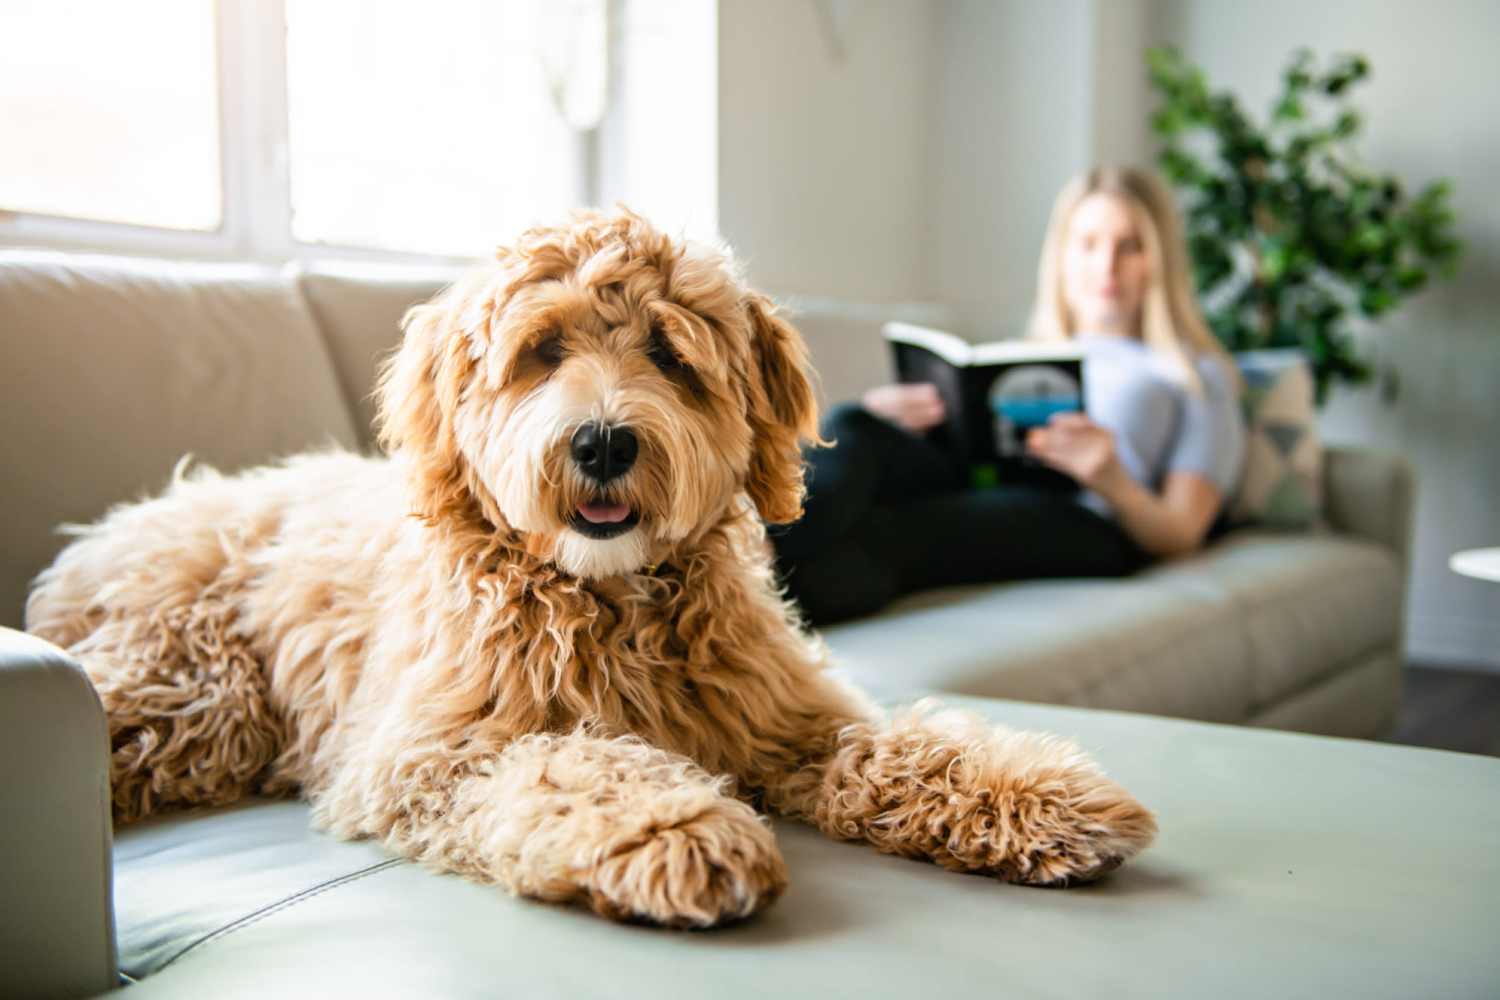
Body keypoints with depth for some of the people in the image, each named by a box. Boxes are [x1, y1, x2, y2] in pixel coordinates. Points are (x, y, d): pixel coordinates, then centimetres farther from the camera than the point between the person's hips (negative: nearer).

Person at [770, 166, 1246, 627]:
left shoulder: (1197, 374, 25)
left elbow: (1180, 535, 10)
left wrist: (1113, 484, -13)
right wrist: (887, 426, -2)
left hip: (1085, 526, -3)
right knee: (850, 425, -27)